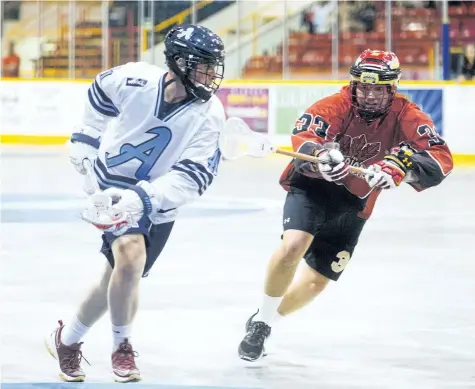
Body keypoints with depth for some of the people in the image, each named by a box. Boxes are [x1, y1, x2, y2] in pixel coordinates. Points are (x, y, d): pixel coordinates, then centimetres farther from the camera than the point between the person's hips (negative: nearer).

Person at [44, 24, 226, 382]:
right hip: (111, 185, -2)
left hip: (158, 203, 3)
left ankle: (68, 340, 35)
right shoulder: (134, 80, -19)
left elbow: (194, 175, -25)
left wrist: (142, 198, -36)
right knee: (131, 255, -25)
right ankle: (122, 348, -3)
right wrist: (86, 141, 10)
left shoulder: (209, 115, -19)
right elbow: (101, 93, 5)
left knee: (119, 276, 9)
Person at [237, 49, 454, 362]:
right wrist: (321, 153, -58)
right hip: (312, 185, -3)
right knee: (294, 245, -28)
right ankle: (261, 321, -8)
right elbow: (303, 136, -35)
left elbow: (441, 159, -27)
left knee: (318, 280, 9)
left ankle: (265, 322, 34)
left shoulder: (405, 116, -15)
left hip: (354, 202, 4)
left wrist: (401, 164, -47)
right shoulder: (336, 106, -20)